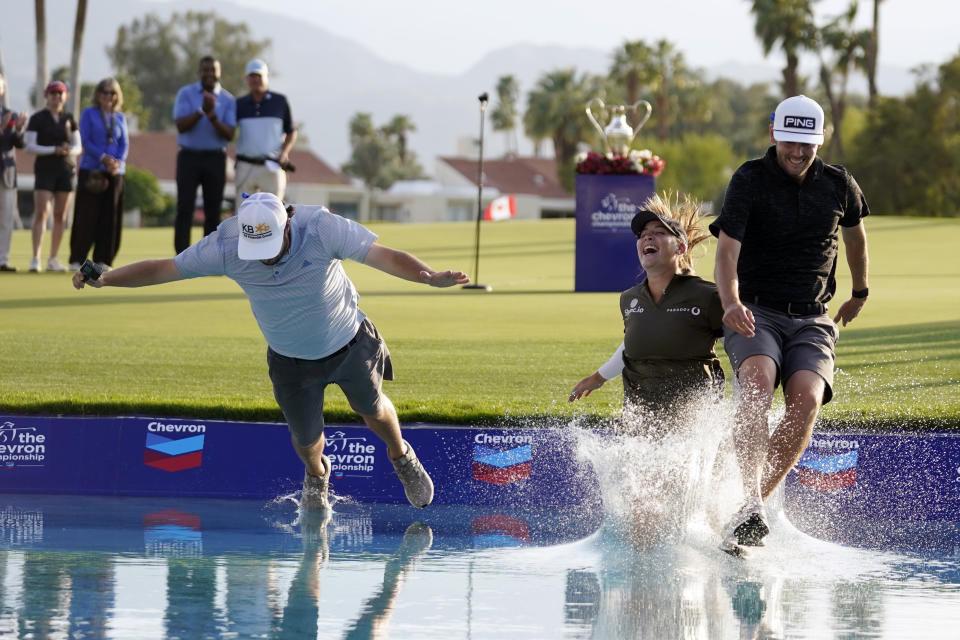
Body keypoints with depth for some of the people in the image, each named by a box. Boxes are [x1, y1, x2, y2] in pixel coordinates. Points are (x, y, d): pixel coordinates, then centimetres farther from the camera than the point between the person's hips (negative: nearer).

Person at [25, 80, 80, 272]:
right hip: (44, 170, -4)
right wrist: (55, 150, -19)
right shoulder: (37, 119, -2)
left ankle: (53, 260, 8)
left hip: (65, 170, 4)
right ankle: (35, 259, -19)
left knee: (60, 216, 3)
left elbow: (78, 147, 9)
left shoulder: (69, 119, 10)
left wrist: (70, 150, -15)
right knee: (41, 213, -15)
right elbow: (30, 146, -8)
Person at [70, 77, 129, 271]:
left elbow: (125, 144, 8)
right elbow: (85, 140, -4)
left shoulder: (120, 117, 13)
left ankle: (102, 259, 6)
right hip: (91, 170, -3)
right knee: (86, 216, -6)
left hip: (115, 173, 3)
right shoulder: (89, 114, 4)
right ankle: (76, 259, -2)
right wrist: (103, 157, -16)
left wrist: (118, 161, -10)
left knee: (110, 217, 1)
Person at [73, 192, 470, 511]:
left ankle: (401, 457, 55)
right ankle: (316, 477, 45)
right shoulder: (225, 246, -29)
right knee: (307, 441, 6)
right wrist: (102, 279, -29)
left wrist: (430, 276, -56)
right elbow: (163, 269, -20)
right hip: (291, 360, 1)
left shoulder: (321, 229, -34)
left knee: (374, 412, 20)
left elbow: (384, 256, -39)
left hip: (350, 344, -1)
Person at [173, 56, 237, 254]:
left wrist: (212, 116, -21)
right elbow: (181, 125, -9)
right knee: (184, 209, -8)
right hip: (189, 157, -1)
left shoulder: (228, 100, 4)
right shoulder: (185, 94, 2)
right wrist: (201, 111, -23)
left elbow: (229, 134, -5)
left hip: (215, 158, 1)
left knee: (213, 211, 1)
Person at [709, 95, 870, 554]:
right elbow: (727, 249, -18)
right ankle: (752, 504, -46)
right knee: (758, 380, -34)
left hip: (811, 319, 3)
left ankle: (745, 514, -23)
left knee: (806, 400, -26)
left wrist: (860, 293, 41)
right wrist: (731, 303, -36)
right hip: (755, 313, -3)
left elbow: (855, 232, 27)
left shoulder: (839, 185, 5)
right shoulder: (749, 181, -6)